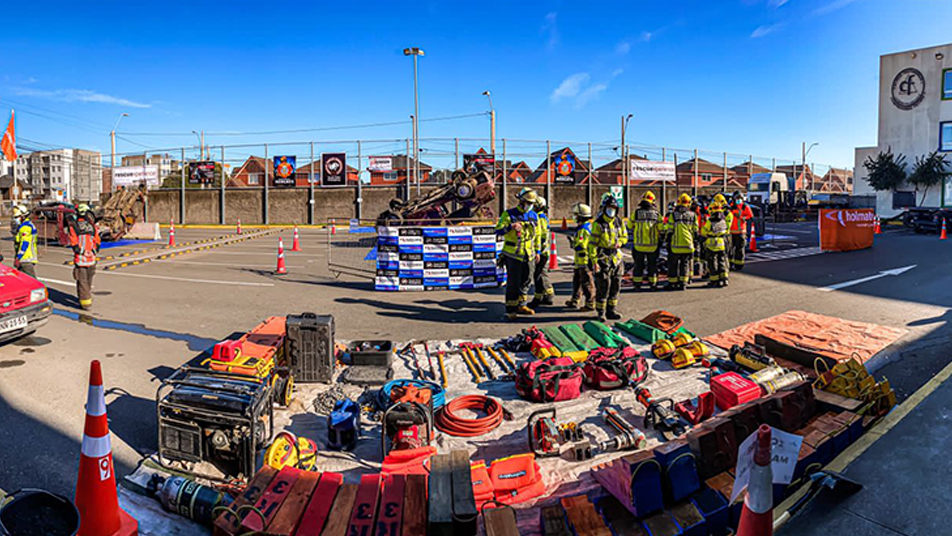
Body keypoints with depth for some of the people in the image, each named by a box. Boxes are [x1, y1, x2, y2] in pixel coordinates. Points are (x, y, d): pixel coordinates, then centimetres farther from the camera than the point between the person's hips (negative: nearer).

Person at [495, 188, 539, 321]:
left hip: (528, 255, 6)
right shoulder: (509, 214, -7)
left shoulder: (534, 216, 11)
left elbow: (536, 235, 20)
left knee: (527, 280, 12)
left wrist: (537, 251, 18)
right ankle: (510, 310, 5)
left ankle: (521, 305, 27)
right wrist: (511, 226, -35)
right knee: (513, 282, -3)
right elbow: (498, 230, -18)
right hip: (513, 255, -6)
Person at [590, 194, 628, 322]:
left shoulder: (619, 222, 8)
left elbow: (624, 236, 20)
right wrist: (594, 261, -16)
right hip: (603, 258, -6)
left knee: (615, 285, 10)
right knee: (603, 286, -7)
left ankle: (611, 310, 22)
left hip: (616, 257, 6)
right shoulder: (598, 224, -10)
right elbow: (593, 243, -11)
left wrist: (619, 242, -4)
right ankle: (601, 312, 4)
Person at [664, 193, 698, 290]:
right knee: (685, 264, 10)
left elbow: (669, 230, -4)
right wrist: (694, 242, 16)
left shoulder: (673, 215, -5)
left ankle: (672, 283, 11)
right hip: (688, 245, 2)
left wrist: (668, 244, 3)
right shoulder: (693, 215, 3)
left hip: (676, 245, -2)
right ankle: (683, 283, 4)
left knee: (673, 264, 8)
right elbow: (695, 231, 7)